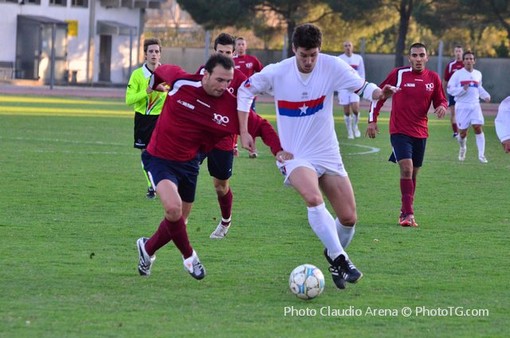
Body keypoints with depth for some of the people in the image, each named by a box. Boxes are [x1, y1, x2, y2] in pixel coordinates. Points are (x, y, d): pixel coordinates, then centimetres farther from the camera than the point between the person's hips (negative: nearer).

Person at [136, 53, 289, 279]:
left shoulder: (231, 106, -15)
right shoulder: (180, 81, -19)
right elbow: (161, 71, 3)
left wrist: (279, 149, -20)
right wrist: (153, 85, 22)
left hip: (188, 164, 4)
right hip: (160, 158, -4)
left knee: (178, 220, 14)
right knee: (173, 207, -26)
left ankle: (147, 248, 45)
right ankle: (189, 256, -1)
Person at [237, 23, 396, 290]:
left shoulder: (331, 67, -10)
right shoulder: (276, 73, -11)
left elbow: (362, 87, -6)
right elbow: (245, 91, 2)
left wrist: (378, 93, -29)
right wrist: (244, 132, -3)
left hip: (328, 154, 3)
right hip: (294, 155, -3)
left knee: (348, 218, 2)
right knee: (313, 198, -33)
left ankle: (334, 253, 33)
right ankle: (340, 259, -23)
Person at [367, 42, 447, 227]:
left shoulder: (433, 78, 3)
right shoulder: (398, 74, -6)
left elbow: (441, 100, 13)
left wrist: (442, 107, -12)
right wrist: (372, 120, -2)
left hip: (420, 133, 4)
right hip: (399, 131, -4)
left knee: (413, 173, 12)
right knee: (406, 169, -18)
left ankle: (405, 213, 25)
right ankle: (408, 214, -21)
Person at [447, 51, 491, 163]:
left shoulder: (478, 74, 10)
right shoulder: (458, 74, -4)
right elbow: (450, 89, -6)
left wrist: (485, 95, 10)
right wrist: (463, 89, -19)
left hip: (475, 105, 3)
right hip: (462, 106, -3)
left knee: (479, 128, -13)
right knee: (463, 132, 1)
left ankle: (481, 155, -12)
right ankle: (462, 148, 33)